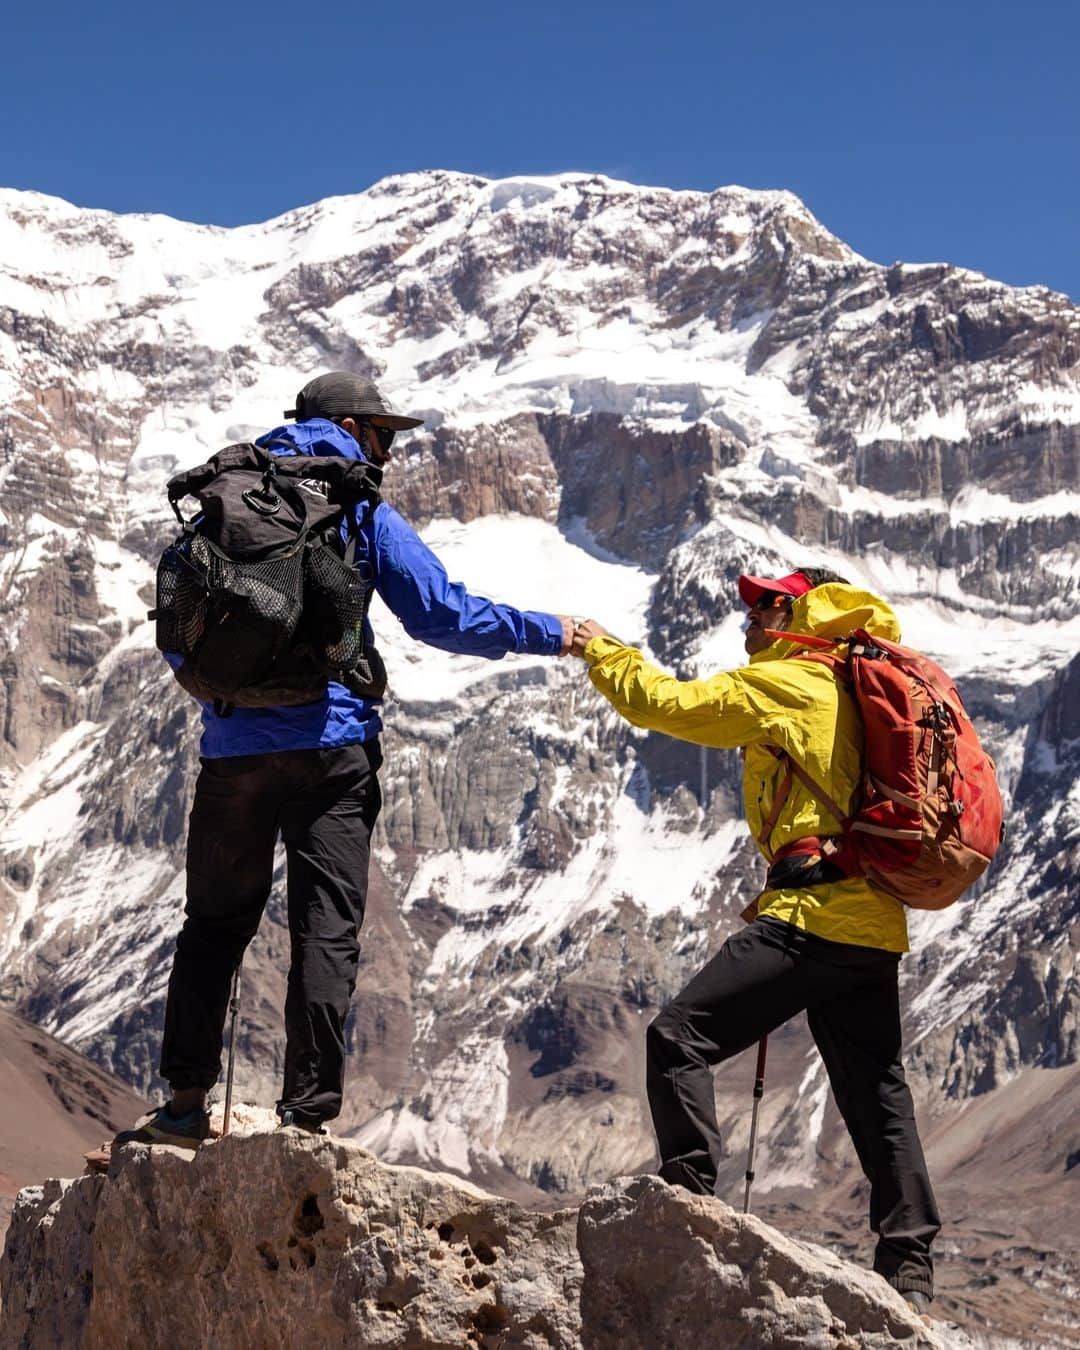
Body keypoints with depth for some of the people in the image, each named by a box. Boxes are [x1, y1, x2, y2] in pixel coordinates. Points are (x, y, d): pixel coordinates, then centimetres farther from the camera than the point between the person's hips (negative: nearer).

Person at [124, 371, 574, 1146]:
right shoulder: (361, 511, 2)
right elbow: (440, 614, -2)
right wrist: (546, 634, 8)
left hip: (235, 748, 4)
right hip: (331, 745, -4)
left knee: (215, 922, 14)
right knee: (326, 931, -1)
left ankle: (186, 1103, 14)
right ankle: (308, 1114, -5)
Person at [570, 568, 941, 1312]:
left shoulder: (786, 682, -2)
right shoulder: (855, 688, 22)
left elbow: (670, 703, -4)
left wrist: (602, 651, 11)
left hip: (815, 910, -9)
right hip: (878, 922, 9)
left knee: (681, 1036, -8)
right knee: (876, 1094, 13)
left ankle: (688, 1200, -13)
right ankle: (910, 1268, 15)